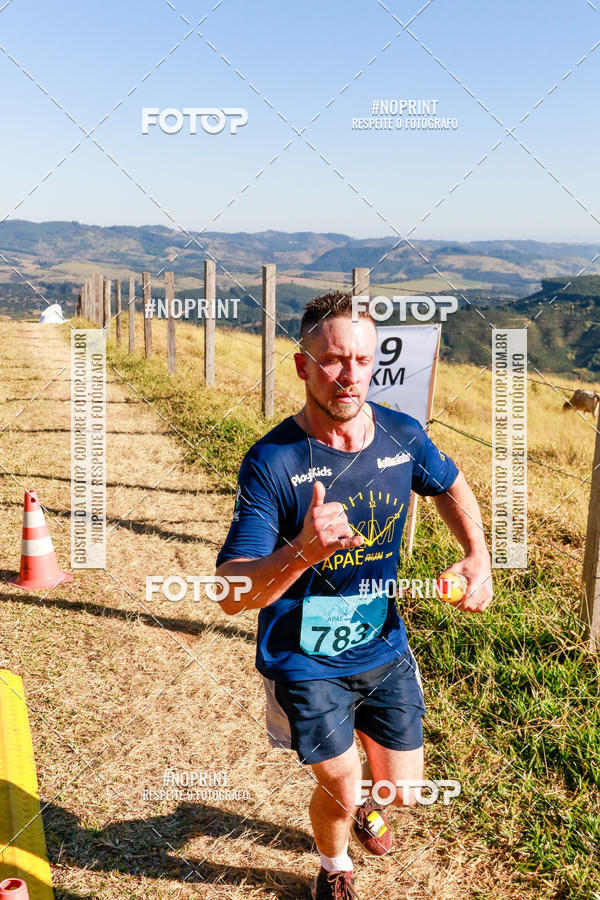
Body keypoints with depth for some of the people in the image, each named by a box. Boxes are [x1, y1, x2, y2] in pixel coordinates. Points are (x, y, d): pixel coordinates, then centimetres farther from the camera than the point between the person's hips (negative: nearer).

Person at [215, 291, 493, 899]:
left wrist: (478, 556, -3)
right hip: (308, 662, -4)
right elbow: (232, 594, -28)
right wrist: (301, 552, -47)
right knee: (339, 793, 9)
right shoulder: (271, 462, -24)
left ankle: (363, 795, 55)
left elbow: (450, 485, 13)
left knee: (403, 793, 15)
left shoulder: (402, 435, -11)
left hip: (385, 648, 4)